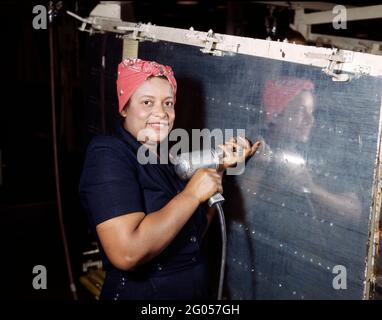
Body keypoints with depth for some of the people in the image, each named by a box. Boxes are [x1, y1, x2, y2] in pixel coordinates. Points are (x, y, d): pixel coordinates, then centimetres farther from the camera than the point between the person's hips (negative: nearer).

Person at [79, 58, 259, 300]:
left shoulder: (165, 157, 5)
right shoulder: (108, 153, -18)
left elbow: (195, 230, 8)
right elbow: (126, 253, -30)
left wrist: (220, 167, 0)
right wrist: (192, 194, -22)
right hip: (139, 293, -7)